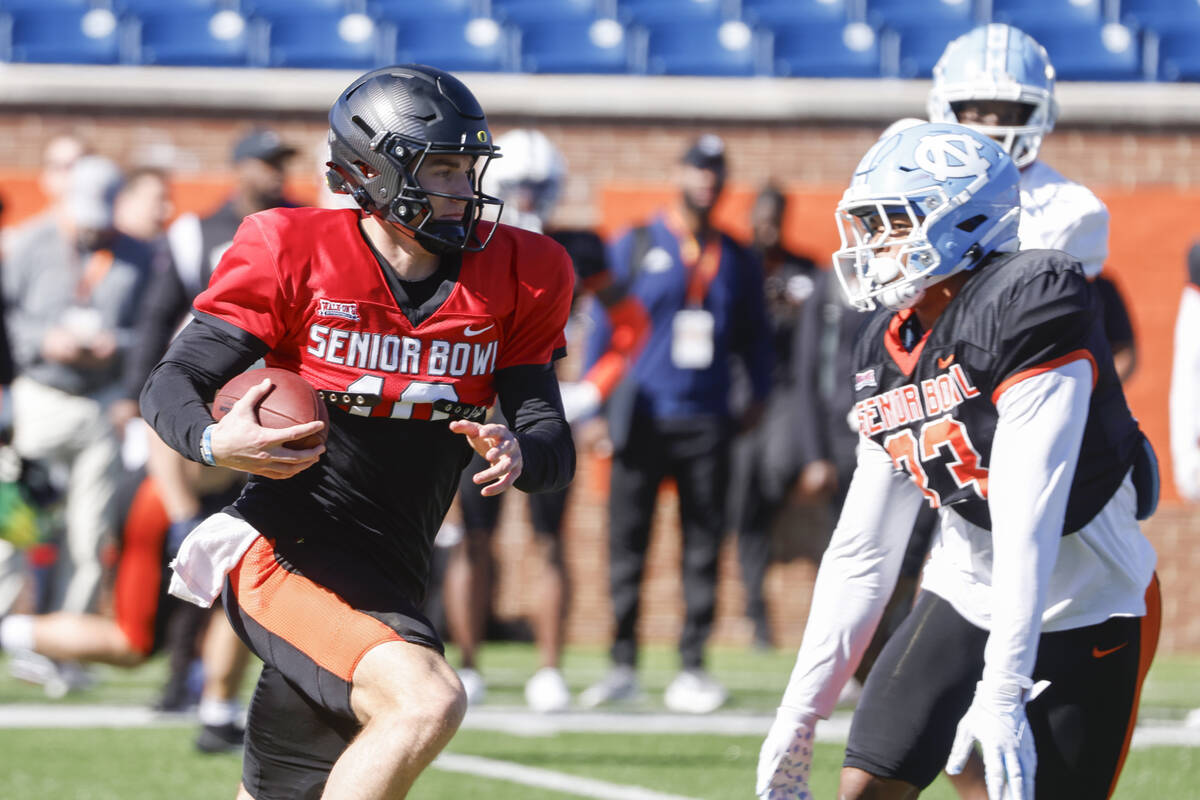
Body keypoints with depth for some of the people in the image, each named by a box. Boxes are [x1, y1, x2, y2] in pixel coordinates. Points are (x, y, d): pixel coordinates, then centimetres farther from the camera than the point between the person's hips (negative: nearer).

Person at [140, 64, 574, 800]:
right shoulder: (298, 256, -7)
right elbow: (173, 385, -6)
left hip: (385, 589, 6)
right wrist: (214, 441, -29)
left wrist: (518, 455, -22)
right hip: (281, 558, -6)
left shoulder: (511, 278, 4)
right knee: (428, 702, -30)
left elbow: (555, 449, 3)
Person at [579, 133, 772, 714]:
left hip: (707, 424, 2)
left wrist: (759, 395, 6)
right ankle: (623, 665, 6)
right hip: (642, 419, -2)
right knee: (627, 542, -1)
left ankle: (691, 667, 7)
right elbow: (604, 325, 5)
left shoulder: (737, 261, 11)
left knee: (703, 547, 1)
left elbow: (754, 334, 18)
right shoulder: (635, 248, 4)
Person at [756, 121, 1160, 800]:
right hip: (965, 599, 7)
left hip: (1085, 616, -7)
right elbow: (862, 552, 9)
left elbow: (1027, 524, -28)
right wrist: (801, 713, 6)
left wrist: (1002, 693, -33)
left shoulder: (1027, 309, -21)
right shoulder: (889, 351, 4)